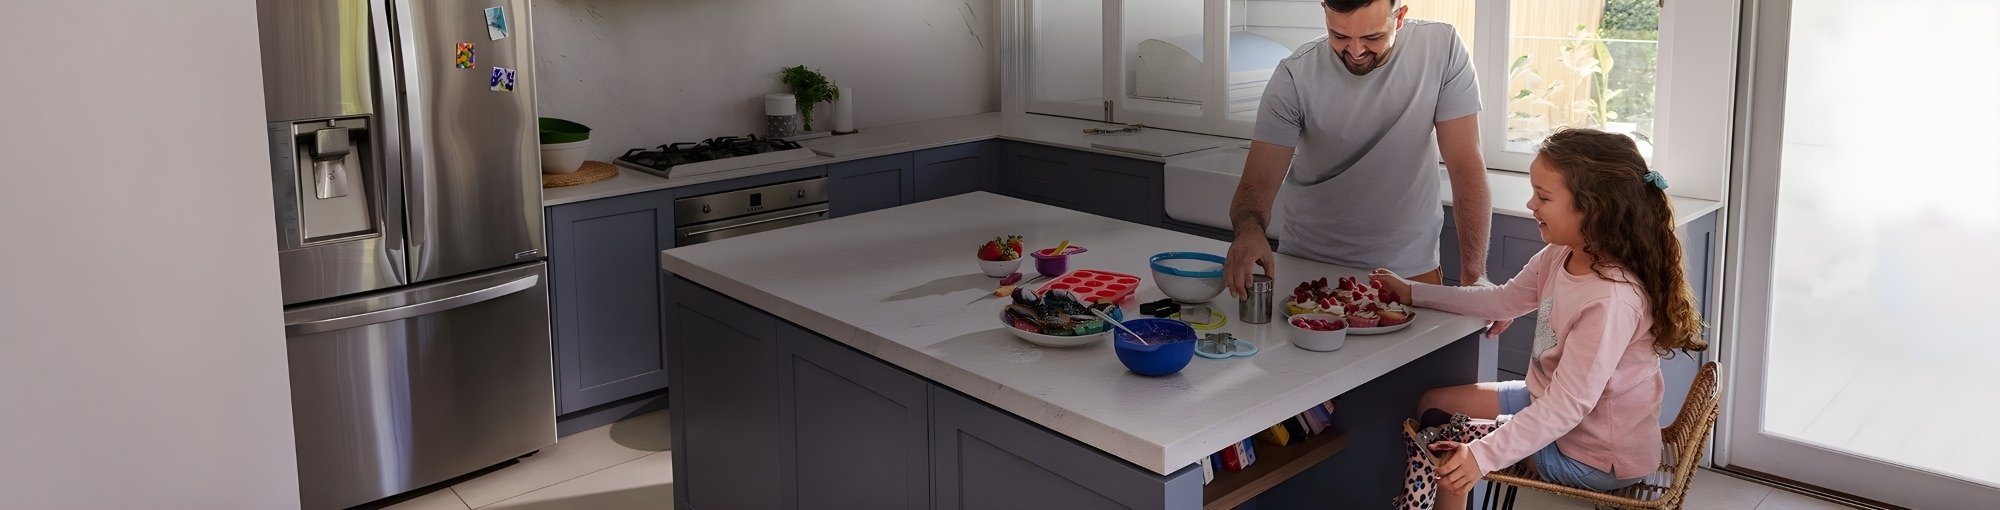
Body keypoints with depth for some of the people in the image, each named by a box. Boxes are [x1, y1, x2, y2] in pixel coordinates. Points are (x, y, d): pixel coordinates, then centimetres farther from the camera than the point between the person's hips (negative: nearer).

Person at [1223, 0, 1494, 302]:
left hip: (1410, 267, 1)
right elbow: (1258, 183, -18)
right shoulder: (1295, 77, -15)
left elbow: (1465, 165, -13)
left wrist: (1474, 273, -21)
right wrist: (1249, 229, -41)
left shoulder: (1442, 48, -13)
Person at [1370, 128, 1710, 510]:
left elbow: (1568, 406, -32)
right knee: (1434, 404, 12)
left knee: (1442, 447, -7)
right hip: (1549, 403, 9)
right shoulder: (1560, 257, -7)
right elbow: (1502, 302, 10)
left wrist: (1484, 456, -36)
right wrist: (1413, 293, 9)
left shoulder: (1612, 300, -33)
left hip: (1595, 455, -9)